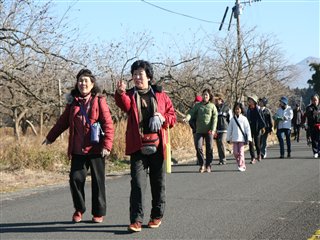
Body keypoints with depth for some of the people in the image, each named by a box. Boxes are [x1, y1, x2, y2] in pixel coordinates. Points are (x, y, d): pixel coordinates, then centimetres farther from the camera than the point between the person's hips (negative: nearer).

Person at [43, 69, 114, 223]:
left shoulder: (99, 101, -4)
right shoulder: (73, 102, 9)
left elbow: (108, 125, -9)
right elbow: (63, 122, 21)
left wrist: (107, 145, -17)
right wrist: (50, 137, 26)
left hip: (96, 149, -3)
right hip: (78, 150, 3)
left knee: (98, 181, 5)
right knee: (75, 178, 0)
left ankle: (98, 212, 19)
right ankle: (79, 210, 19)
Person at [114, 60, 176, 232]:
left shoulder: (160, 95, 7)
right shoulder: (130, 95, 3)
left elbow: (172, 116, 11)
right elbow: (125, 105, -21)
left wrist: (164, 118, -11)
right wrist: (120, 93, -43)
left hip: (157, 146, 2)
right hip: (138, 147, -1)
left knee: (158, 183, 10)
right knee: (138, 183, -9)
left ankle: (157, 216, 25)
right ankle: (136, 220, -6)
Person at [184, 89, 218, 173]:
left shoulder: (212, 106, 5)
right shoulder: (198, 105, 9)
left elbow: (214, 118, -1)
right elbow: (191, 112, -2)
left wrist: (213, 129, -13)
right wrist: (187, 118, -25)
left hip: (209, 131, -1)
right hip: (199, 130, 1)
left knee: (209, 148, 2)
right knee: (198, 147, -6)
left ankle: (208, 165, 14)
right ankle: (202, 164, 7)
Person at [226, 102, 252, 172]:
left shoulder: (244, 118, 0)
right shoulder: (233, 119, 7)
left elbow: (247, 129, 0)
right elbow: (229, 129, 12)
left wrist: (249, 138, -4)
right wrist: (228, 138, 11)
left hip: (242, 138, -3)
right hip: (234, 139, 3)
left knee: (241, 152, -6)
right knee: (235, 152, 1)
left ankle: (241, 166, -4)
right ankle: (240, 164, 18)